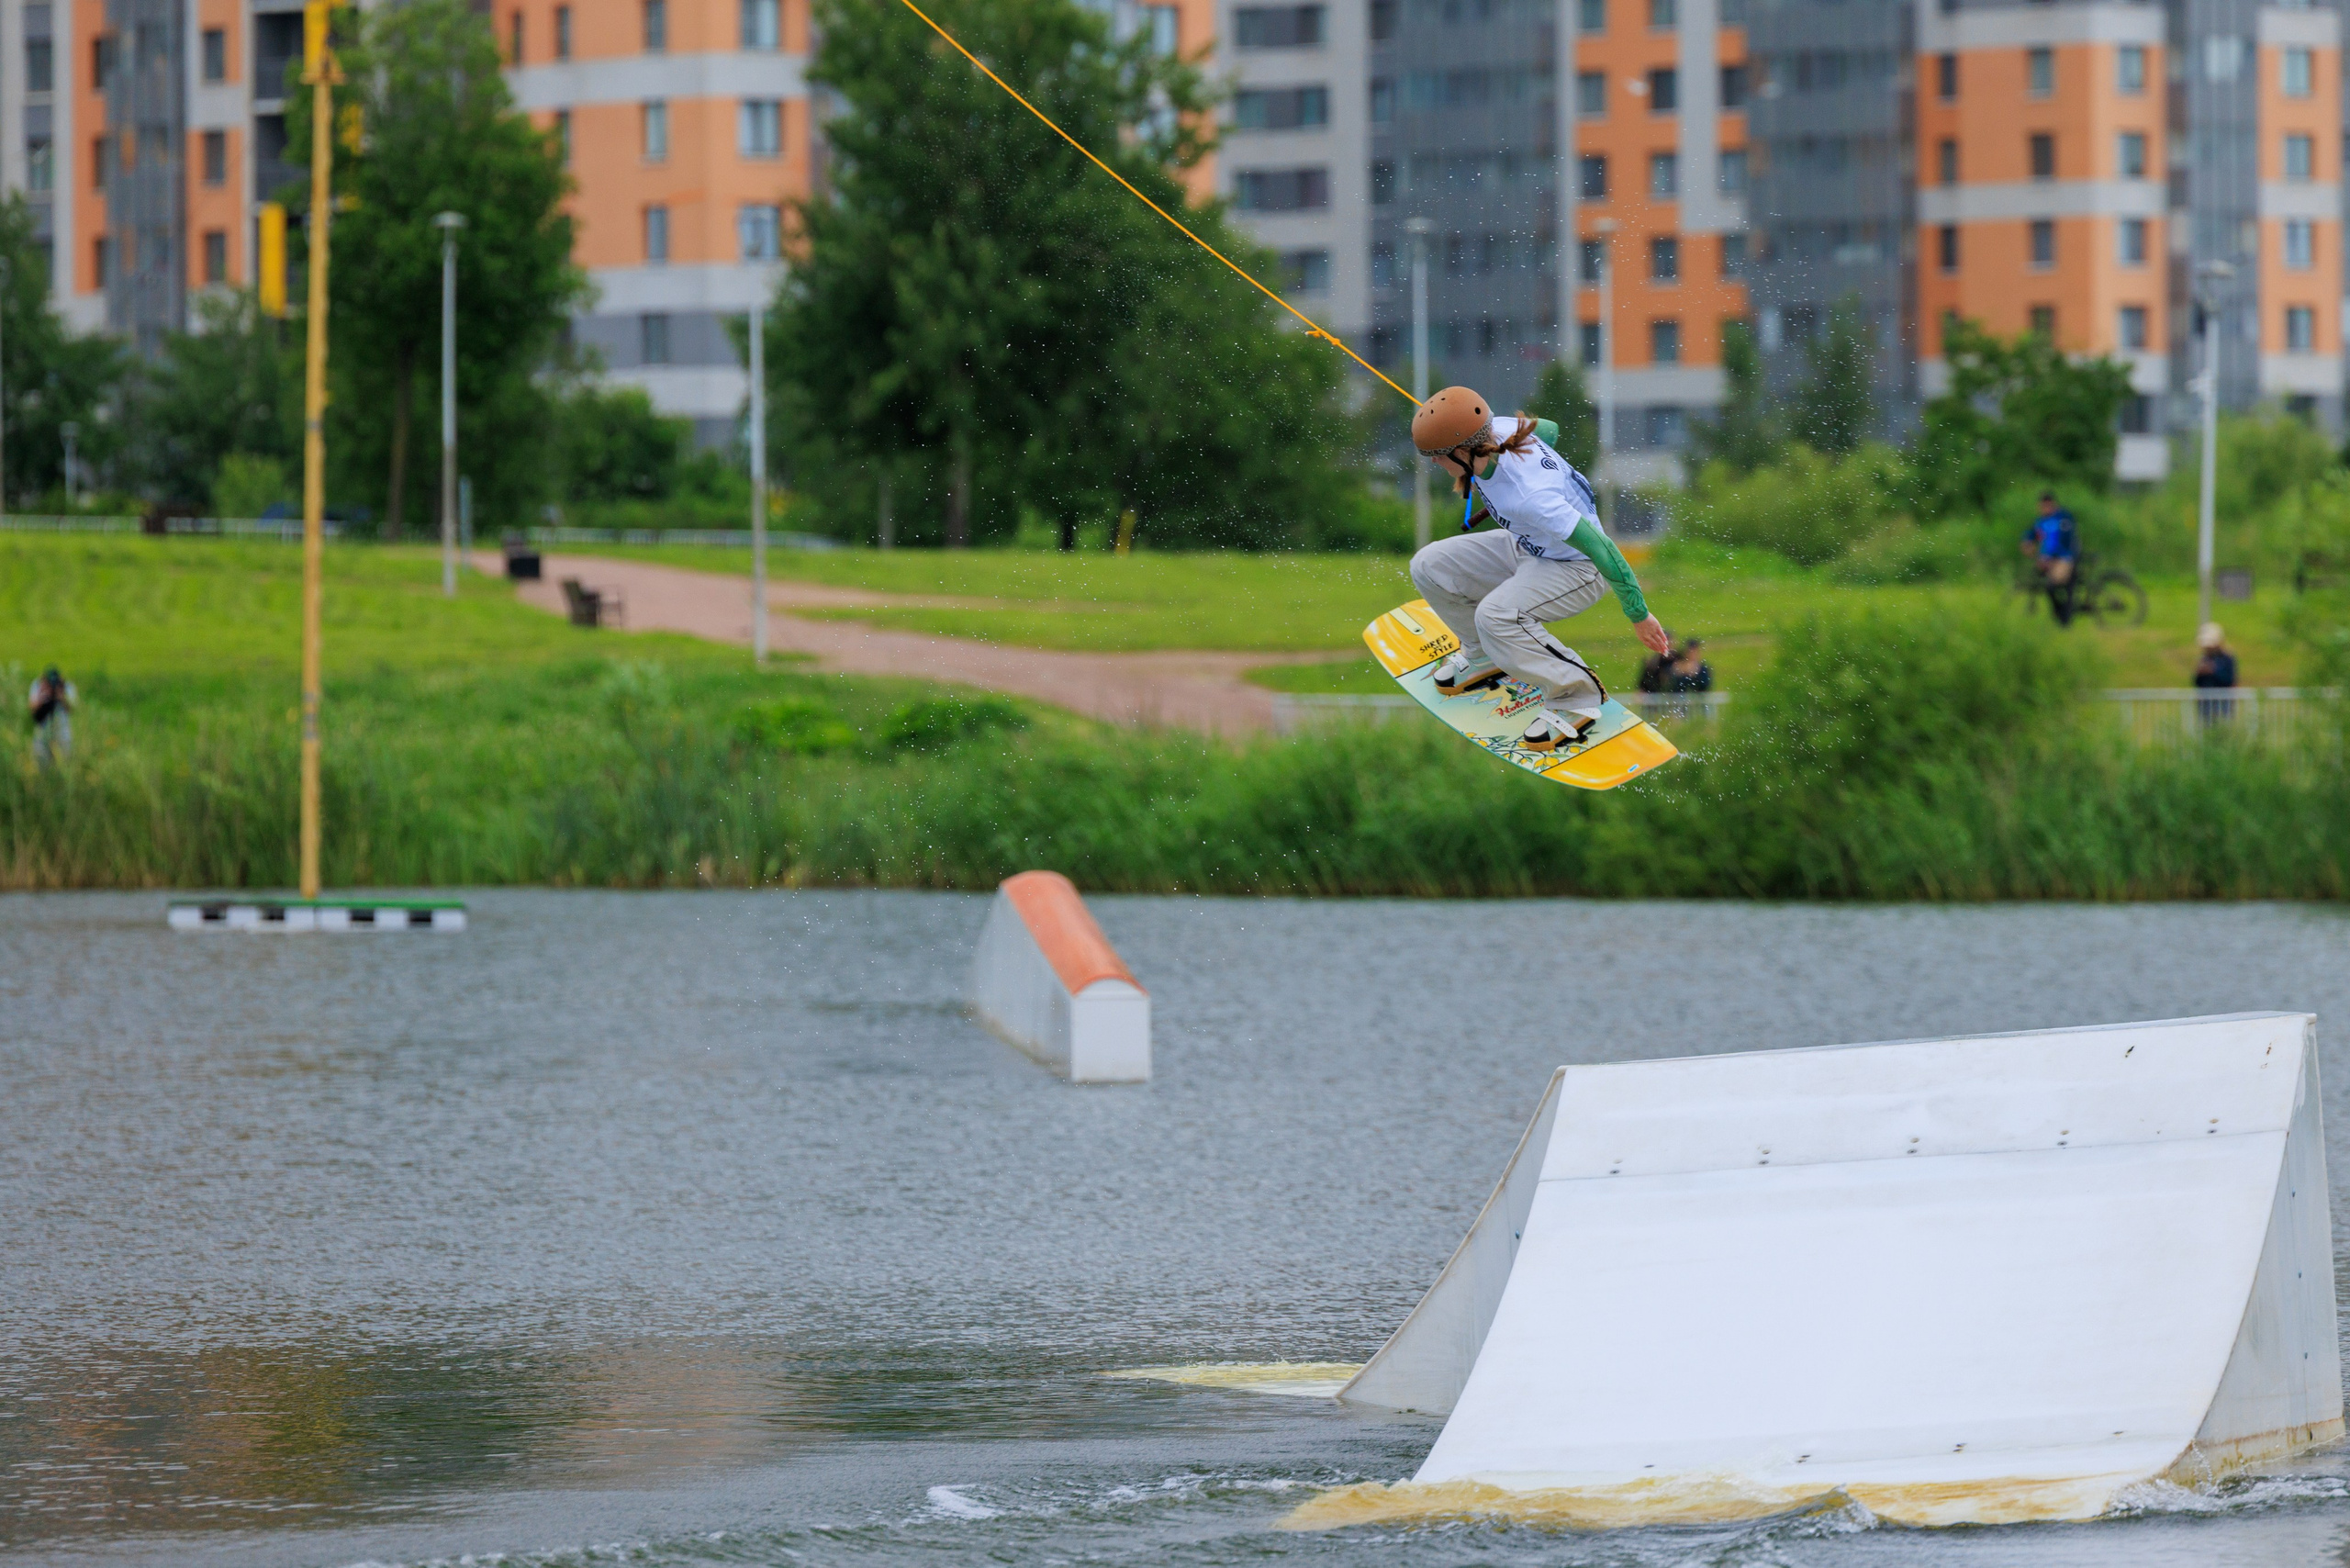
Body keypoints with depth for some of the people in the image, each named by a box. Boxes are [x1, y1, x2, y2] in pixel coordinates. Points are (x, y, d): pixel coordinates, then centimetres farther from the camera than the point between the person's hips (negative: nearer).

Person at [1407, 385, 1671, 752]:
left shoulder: (1529, 497, -41)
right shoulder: (1493, 431, -19)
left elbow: (1602, 549, -35)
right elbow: (1549, 429, 5)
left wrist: (1638, 615, -25)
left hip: (1577, 569, -9)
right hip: (1525, 547, 9)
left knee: (1496, 615, -32)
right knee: (1429, 566, -1)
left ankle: (1577, 697, -13)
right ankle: (1485, 655, 21)